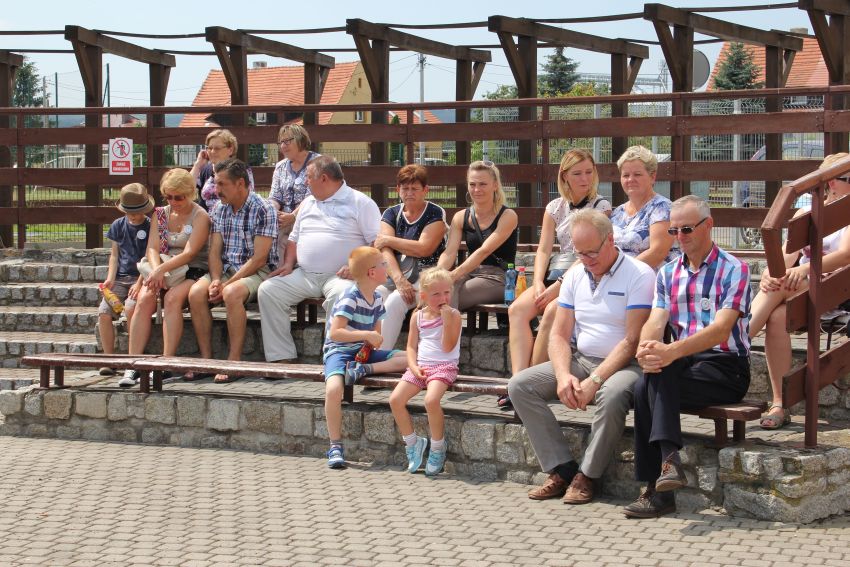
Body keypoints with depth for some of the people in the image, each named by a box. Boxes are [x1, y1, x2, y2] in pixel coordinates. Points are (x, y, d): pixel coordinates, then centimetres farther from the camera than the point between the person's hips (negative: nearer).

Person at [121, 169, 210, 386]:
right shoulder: (160, 214, 15)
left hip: (192, 273, -4)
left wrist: (162, 270, -24)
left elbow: (189, 253, -13)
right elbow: (152, 248, 4)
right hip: (162, 271, 4)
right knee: (144, 299, -26)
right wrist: (156, 271, -17)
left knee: (172, 298, -35)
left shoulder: (200, 217, -2)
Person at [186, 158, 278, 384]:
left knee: (232, 293, -36)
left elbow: (259, 258, -16)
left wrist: (228, 284, -19)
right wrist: (216, 280, -13)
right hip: (227, 270, 6)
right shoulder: (219, 210, 11)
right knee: (196, 293, -22)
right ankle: (206, 360, -17)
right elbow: (215, 252, 8)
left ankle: (234, 362, -29)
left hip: (257, 272, -6)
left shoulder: (263, 210, -11)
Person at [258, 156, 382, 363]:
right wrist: (289, 263, 9)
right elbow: (294, 238, 29)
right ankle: (282, 358, -15)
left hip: (338, 276, -6)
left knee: (341, 295, -39)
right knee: (268, 290, -13)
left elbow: (378, 242, -6)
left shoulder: (360, 203, 1)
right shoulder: (308, 203, 23)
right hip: (304, 274, 6)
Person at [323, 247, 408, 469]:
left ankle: (363, 369, -19)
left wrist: (373, 341, -4)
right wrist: (367, 335, -25)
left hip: (363, 351, 7)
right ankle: (335, 447, -24)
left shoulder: (377, 298, 6)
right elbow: (334, 333, -26)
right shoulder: (350, 298, -18)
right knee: (334, 389, -35)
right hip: (339, 351, -7)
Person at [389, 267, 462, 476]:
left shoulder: (453, 315, -2)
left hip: (444, 366, -5)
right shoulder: (418, 316, 11)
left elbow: (448, 347, -12)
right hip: (420, 366, 5)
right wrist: (414, 367, -5)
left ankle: (438, 448, -11)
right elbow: (411, 346, 13)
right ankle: (412, 442, 4)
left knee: (431, 400, -32)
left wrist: (446, 319, -17)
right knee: (395, 399, -15)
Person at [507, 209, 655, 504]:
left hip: (623, 365, -6)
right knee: (519, 385, -12)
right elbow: (559, 335, 7)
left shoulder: (639, 275, -10)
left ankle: (586, 476, -21)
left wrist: (594, 381, -23)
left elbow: (632, 341, -16)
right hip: (580, 360, 6)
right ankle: (562, 469, -15)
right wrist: (563, 375, -13)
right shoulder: (575, 276, 10)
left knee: (612, 395, -40)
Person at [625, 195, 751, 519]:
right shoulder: (668, 274, 16)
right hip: (683, 363, 5)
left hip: (726, 367, -5)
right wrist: (646, 348, -24)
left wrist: (672, 352, -32)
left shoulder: (733, 270, -3)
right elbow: (656, 322, 2)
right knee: (645, 384, -29)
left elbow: (721, 330, -16)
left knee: (651, 383, -31)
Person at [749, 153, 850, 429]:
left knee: (779, 288, -33)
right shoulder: (804, 214, 16)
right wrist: (771, 273, -22)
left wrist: (806, 269, -32)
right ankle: (779, 405, -34)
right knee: (777, 317, -31)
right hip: (797, 290, 3)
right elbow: (789, 255, 2)